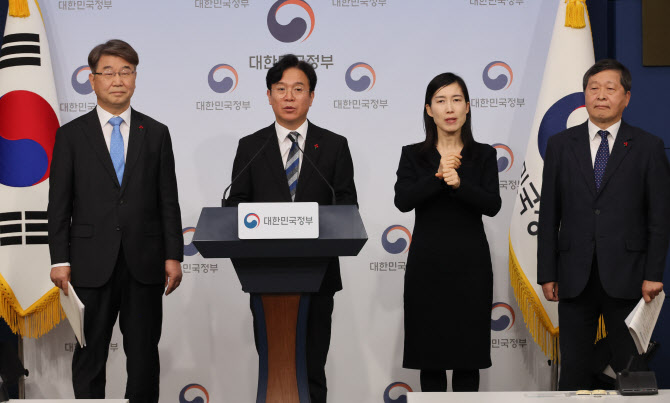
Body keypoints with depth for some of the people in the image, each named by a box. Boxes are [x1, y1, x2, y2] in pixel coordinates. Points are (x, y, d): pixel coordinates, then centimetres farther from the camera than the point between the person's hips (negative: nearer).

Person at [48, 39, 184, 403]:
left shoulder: (156, 134, 8)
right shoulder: (71, 135, 4)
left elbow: (168, 201, 7)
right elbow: (58, 204, 2)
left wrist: (173, 256, 1)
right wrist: (60, 260, -5)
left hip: (144, 263, 1)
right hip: (92, 264, -1)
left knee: (144, 354, 7)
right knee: (89, 355, 5)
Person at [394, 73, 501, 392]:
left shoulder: (484, 155, 4)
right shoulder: (413, 155, 4)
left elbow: (492, 205, -10)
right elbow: (402, 200, -12)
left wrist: (458, 183, -26)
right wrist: (438, 177, -25)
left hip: (469, 263, 0)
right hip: (426, 263, 0)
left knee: (468, 353, 4)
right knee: (429, 353, 5)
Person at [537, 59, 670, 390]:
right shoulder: (560, 145, 8)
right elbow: (549, 215, 7)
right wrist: (547, 274, 2)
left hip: (626, 277, -1)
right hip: (574, 279, 1)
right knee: (574, 371, 5)